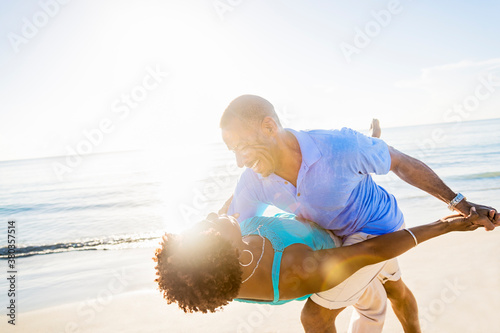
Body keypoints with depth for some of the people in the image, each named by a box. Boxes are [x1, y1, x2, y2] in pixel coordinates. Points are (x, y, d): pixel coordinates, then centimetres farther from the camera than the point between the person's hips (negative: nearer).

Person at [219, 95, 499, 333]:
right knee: (393, 288, 32)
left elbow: (401, 162, -21)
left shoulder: (339, 147, -38)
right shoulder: (254, 181, -21)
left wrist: (460, 204, -16)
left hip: (378, 229, -6)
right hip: (340, 233, 6)